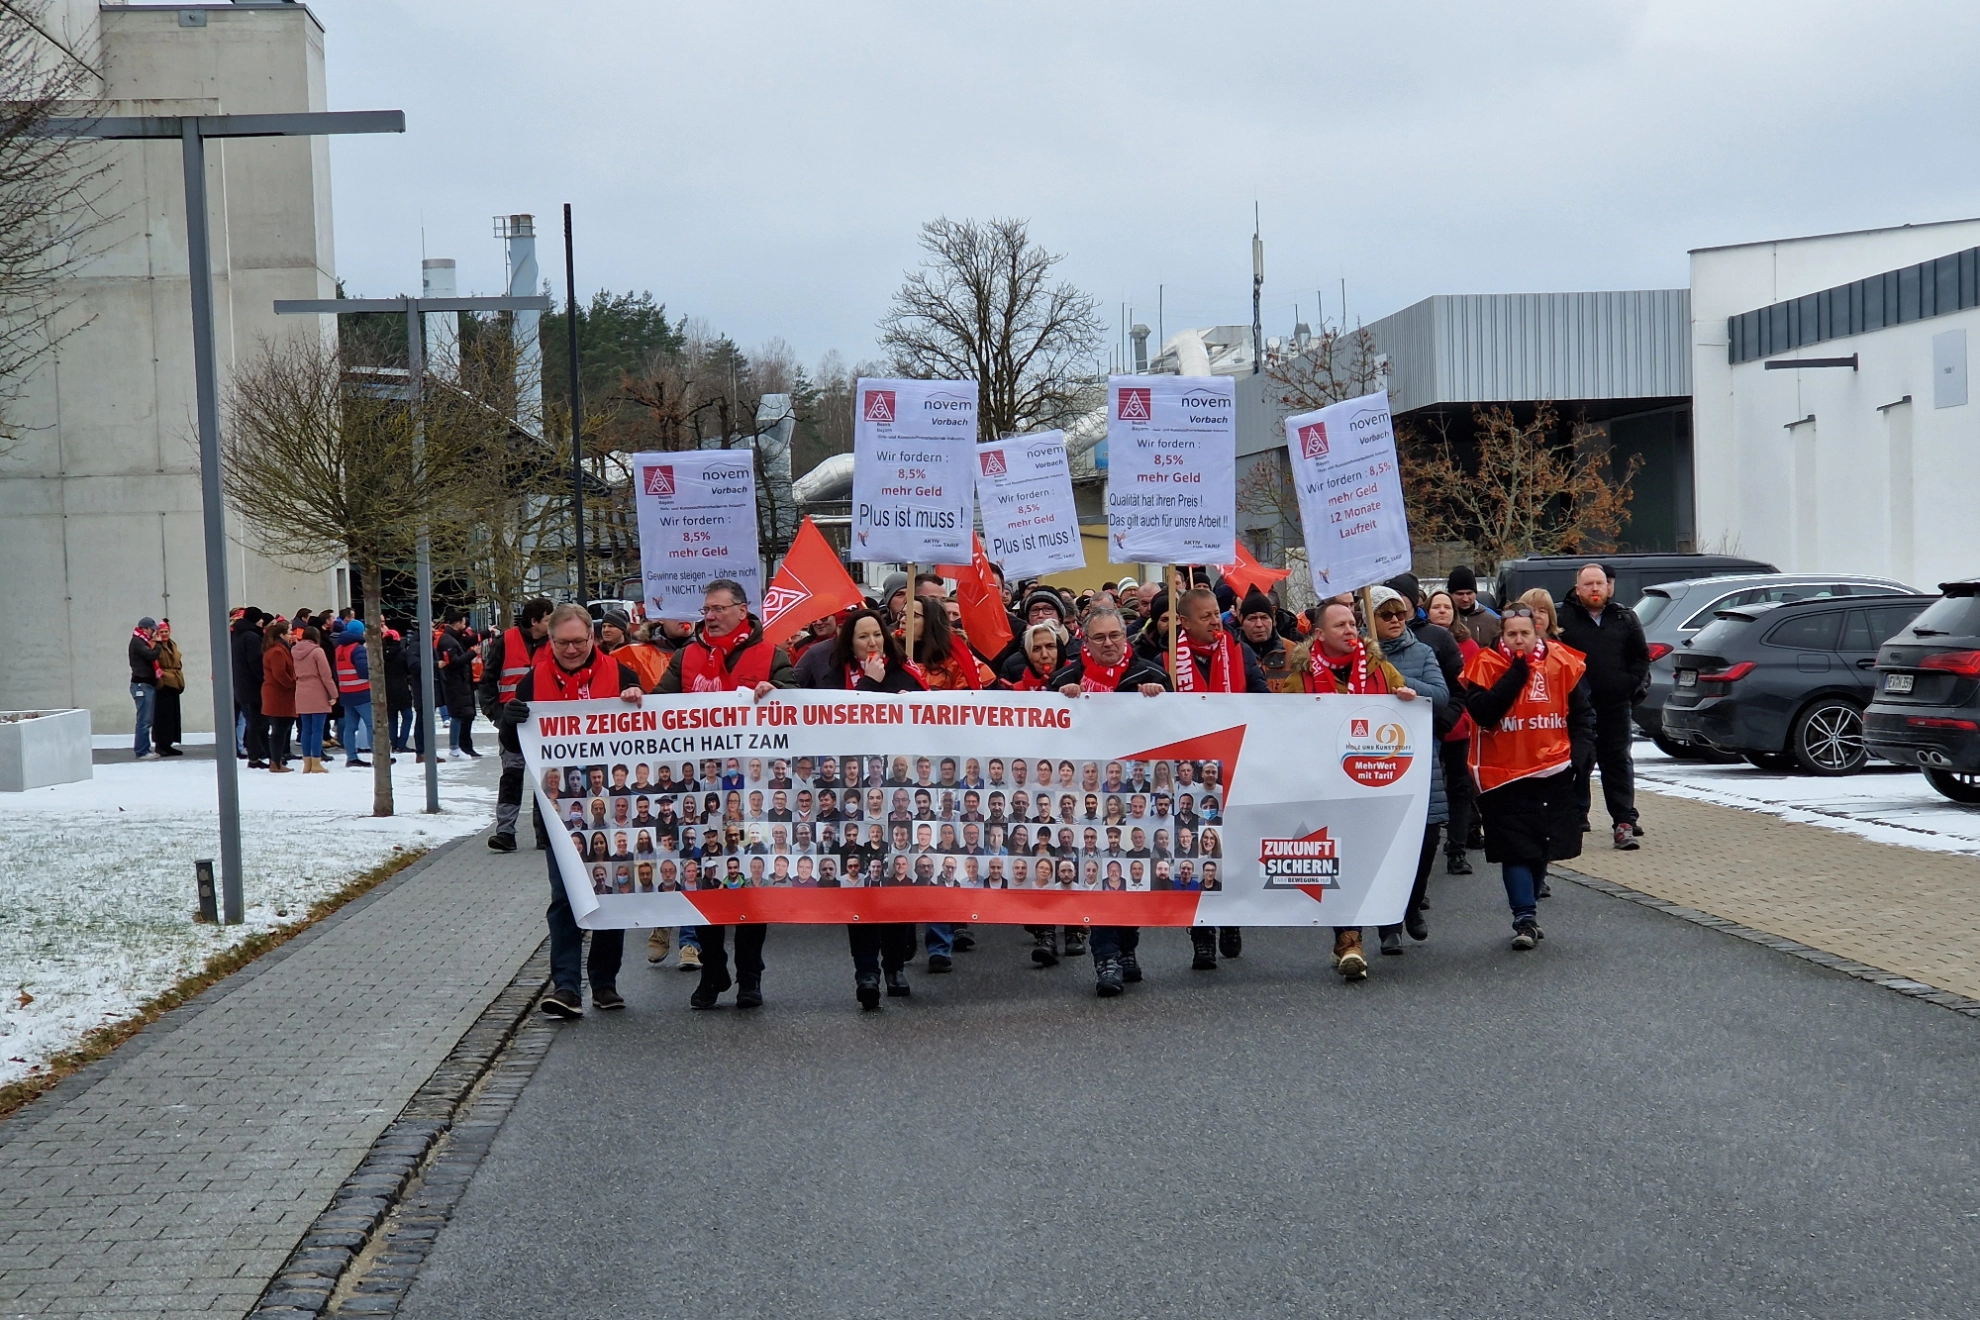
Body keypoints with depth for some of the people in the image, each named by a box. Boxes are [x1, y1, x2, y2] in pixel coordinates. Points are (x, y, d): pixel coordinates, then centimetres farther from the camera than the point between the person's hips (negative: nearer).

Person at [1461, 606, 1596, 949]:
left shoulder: (1562, 663, 2)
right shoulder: (1486, 666, -5)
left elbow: (1582, 713, 11)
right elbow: (1482, 713, -20)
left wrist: (1580, 752, -2)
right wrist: (1516, 673, -19)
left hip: (1553, 773, 3)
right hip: (1504, 775, -3)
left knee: (1542, 848, 12)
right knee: (1516, 848, -8)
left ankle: (1526, 913, 27)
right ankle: (1525, 918, -6)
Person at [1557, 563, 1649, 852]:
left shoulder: (1625, 618, 7)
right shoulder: (1564, 619, 0)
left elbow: (1641, 656, 13)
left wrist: (1634, 685, 1)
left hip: (1615, 706, 1)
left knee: (1618, 763, 2)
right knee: (1577, 764, 6)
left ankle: (1624, 821, 2)